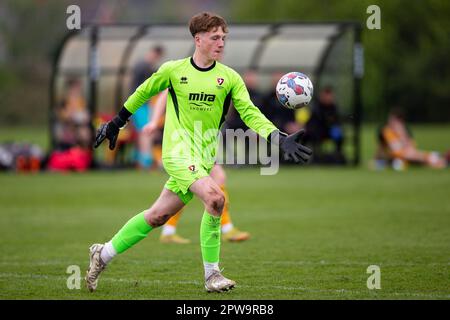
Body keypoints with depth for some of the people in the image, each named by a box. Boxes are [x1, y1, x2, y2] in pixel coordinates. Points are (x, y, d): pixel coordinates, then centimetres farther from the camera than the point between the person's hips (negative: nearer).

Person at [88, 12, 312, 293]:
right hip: (178, 151, -4)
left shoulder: (230, 78, 3)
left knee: (158, 215, 9)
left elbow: (250, 113, -4)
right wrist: (116, 123, 22)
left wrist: (280, 139, -19)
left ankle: (104, 254, 26)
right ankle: (212, 274, -13)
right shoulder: (173, 70, -2)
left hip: (204, 158, 4)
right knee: (215, 198, -25)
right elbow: (143, 93, 14)